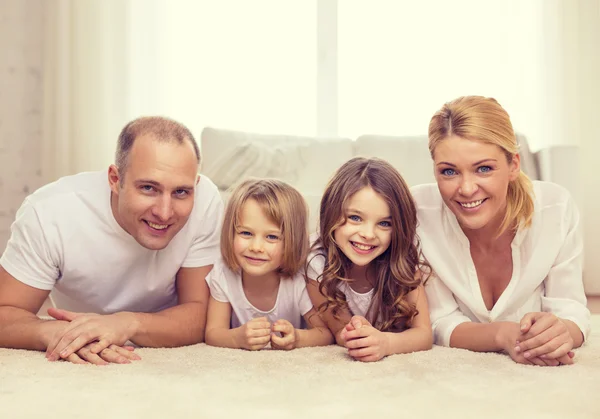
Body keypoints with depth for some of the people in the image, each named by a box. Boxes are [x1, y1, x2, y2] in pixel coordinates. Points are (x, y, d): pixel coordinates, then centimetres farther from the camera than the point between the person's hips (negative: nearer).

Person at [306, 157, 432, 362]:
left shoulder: (404, 257, -18)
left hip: (400, 363, 1)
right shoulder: (317, 263, -21)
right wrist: (350, 335, -38)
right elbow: (340, 333, -14)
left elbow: (424, 333, -19)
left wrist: (386, 343, -40)